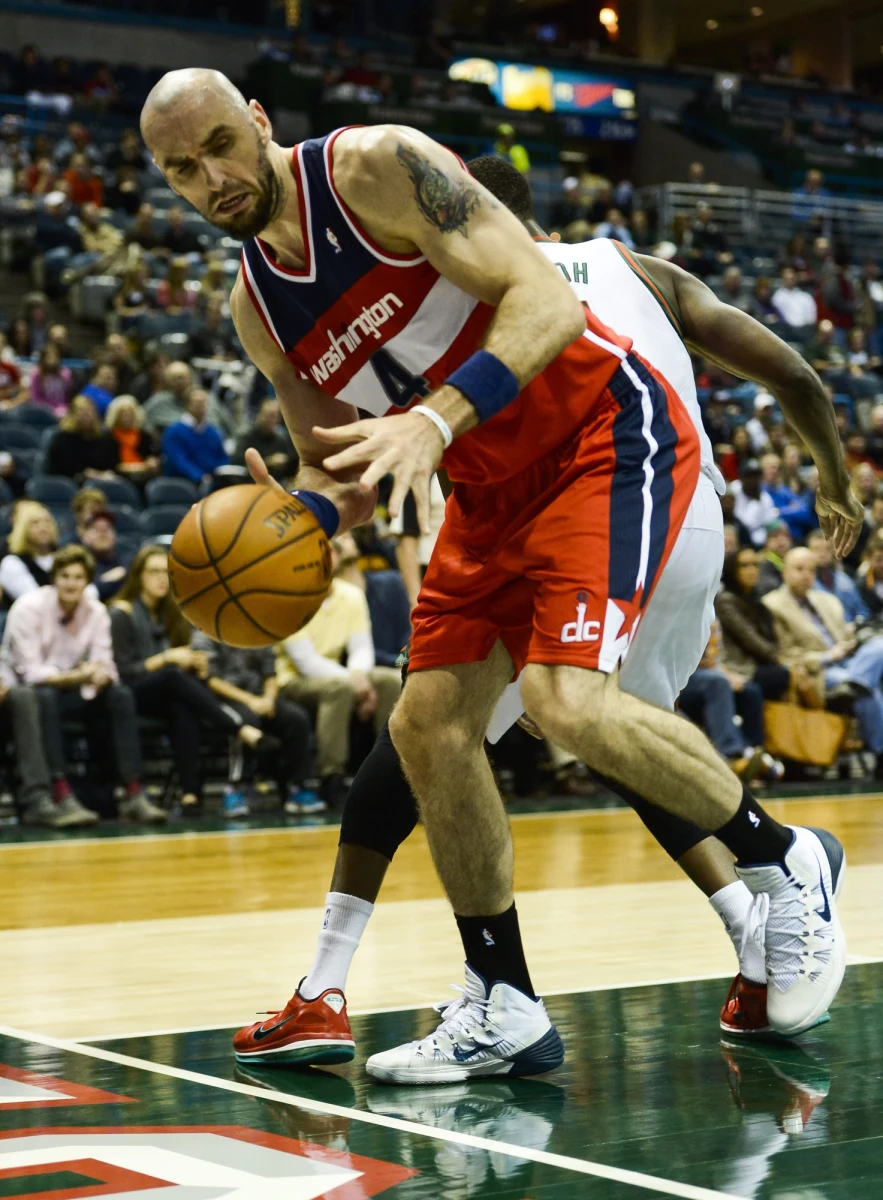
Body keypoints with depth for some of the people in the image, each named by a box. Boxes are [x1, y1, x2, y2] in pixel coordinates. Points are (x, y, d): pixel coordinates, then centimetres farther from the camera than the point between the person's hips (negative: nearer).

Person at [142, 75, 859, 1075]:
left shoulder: (380, 167, -17)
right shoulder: (255, 308, 5)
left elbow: (548, 302, -26)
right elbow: (339, 469, 11)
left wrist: (437, 417, -39)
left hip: (606, 430, -8)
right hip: (494, 489, 9)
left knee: (566, 698, -24)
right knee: (428, 725, 3)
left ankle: (782, 861, 0)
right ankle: (502, 1010, 13)